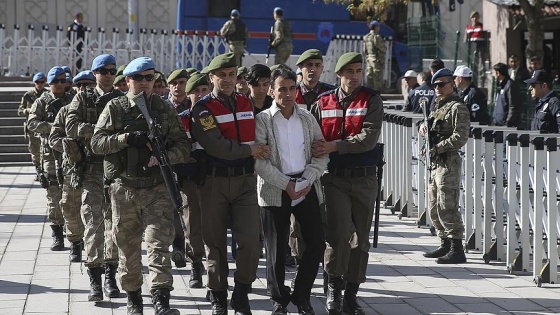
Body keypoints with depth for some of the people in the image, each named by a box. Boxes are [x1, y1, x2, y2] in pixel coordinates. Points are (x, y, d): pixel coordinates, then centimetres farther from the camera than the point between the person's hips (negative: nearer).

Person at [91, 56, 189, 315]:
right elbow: (97, 143, -4)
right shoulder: (115, 108, 4)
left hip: (158, 188, 0)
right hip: (124, 188, 0)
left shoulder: (165, 109, 8)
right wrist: (127, 138, -18)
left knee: (159, 243, -11)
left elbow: (183, 146, 6)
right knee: (128, 246, 9)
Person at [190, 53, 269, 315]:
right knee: (215, 243, 5)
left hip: (245, 180, 3)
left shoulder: (246, 103, 10)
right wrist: (249, 150, -11)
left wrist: (258, 153, 7)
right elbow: (215, 146, -19)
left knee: (251, 240, -8)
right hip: (214, 182, -3)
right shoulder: (202, 109, -8)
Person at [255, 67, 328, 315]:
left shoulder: (308, 118, 10)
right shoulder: (262, 120, -2)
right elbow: (259, 161, -10)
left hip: (306, 186, 3)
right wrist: (286, 185, -15)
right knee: (276, 248, 0)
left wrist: (308, 180, -8)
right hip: (274, 189, -3)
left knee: (316, 242, -2)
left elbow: (321, 153, 8)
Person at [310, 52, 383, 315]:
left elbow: (369, 138, -13)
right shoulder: (323, 103, 6)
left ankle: (351, 293, 18)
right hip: (334, 178, -1)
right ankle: (334, 287, -2)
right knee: (339, 231, -17)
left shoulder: (372, 100, 0)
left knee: (360, 238, 7)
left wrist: (334, 146, -18)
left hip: (364, 178, 1)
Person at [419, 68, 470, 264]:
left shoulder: (457, 108, -10)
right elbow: (429, 129, 29)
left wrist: (437, 148, -19)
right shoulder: (438, 106, 18)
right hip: (435, 163, 10)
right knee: (434, 208, 15)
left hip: (449, 162, -10)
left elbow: (460, 137, -19)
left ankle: (457, 250, -10)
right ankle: (445, 245, 25)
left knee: (447, 208, -12)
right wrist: (425, 129, 7)